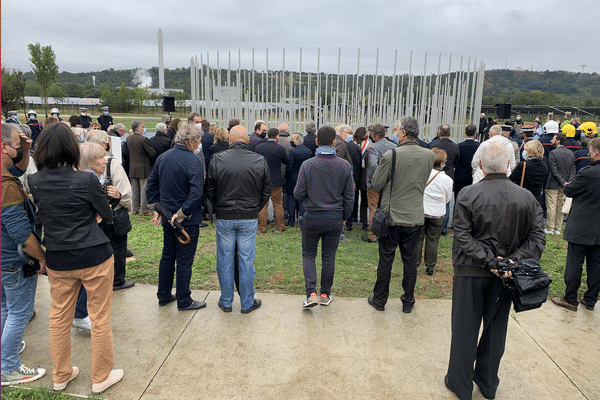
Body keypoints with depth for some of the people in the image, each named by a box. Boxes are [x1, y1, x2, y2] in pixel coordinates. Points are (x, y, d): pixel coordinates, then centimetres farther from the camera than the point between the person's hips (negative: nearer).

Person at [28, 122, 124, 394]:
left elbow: (39, 217, 11)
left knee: (59, 317, 20)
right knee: (100, 319, 10)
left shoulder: (33, 182, -3)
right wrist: (88, 215, 4)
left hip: (57, 261, 4)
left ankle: (61, 376, 37)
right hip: (94, 258, -4)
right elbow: (108, 217, -6)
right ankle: (101, 377, 25)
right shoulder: (87, 180, -16)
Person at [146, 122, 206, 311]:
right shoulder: (193, 161, -18)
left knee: (167, 256, 19)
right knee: (184, 260, 4)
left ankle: (163, 296, 31)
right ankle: (184, 301, 16)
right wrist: (182, 213, -21)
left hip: (167, 217, 7)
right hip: (188, 220, -7)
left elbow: (151, 186, 10)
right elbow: (196, 192, -29)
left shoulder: (163, 157, 5)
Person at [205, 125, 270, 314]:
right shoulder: (260, 161, -5)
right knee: (246, 261, 10)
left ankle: (226, 302, 26)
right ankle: (247, 303, 22)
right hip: (249, 219, 0)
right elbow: (266, 192, 2)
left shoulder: (217, 159, -7)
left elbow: (209, 191, 0)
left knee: (225, 261, 12)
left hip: (224, 218, 0)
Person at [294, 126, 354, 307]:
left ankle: (311, 293, 1)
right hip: (335, 219, 2)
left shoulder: (307, 165, -11)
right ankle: (325, 294, 26)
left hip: (312, 218, -2)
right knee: (329, 257, 14)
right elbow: (349, 196, 1)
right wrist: (344, 217, 14)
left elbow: (298, 194, -8)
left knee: (308, 255, 13)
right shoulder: (345, 166, -4)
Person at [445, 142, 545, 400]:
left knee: (465, 330, 11)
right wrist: (513, 260, -12)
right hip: (504, 274, 3)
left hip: (471, 272, -3)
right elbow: (537, 237, -7)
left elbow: (463, 237, -19)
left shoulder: (467, 195, -14)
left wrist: (490, 260, -16)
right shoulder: (526, 198, -4)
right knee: (495, 329, 18)